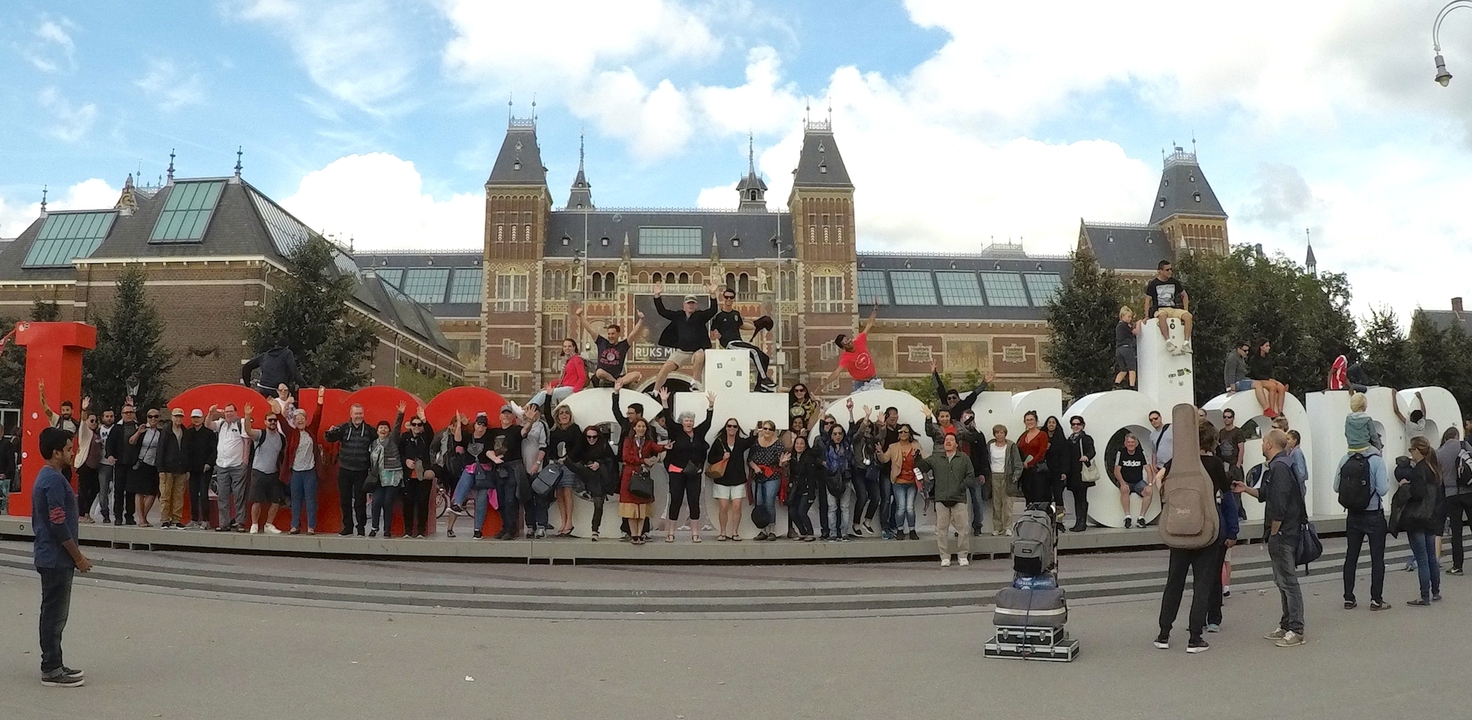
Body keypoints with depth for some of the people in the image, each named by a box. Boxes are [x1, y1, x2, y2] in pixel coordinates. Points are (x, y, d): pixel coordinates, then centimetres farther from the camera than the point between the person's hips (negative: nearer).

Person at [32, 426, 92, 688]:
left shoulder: (46, 477, 12)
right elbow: (59, 524, -22)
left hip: (50, 556, 10)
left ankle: (53, 664, 22)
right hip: (56, 558, -10)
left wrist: (75, 555, 20)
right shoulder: (54, 480, -19)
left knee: (54, 613, 15)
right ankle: (51, 671, 5)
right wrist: (79, 558, -15)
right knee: (55, 614, -2)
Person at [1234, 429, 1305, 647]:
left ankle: (1296, 631, 0)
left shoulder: (1279, 467, -18)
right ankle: (1286, 626, 24)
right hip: (1283, 533, 11)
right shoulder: (1279, 465, 15)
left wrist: (1273, 533, -16)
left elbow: (1279, 506, -23)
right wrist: (1246, 489, 12)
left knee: (1288, 581, -5)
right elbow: (1266, 495, 21)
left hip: (1282, 533, -11)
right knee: (1282, 581, 16)